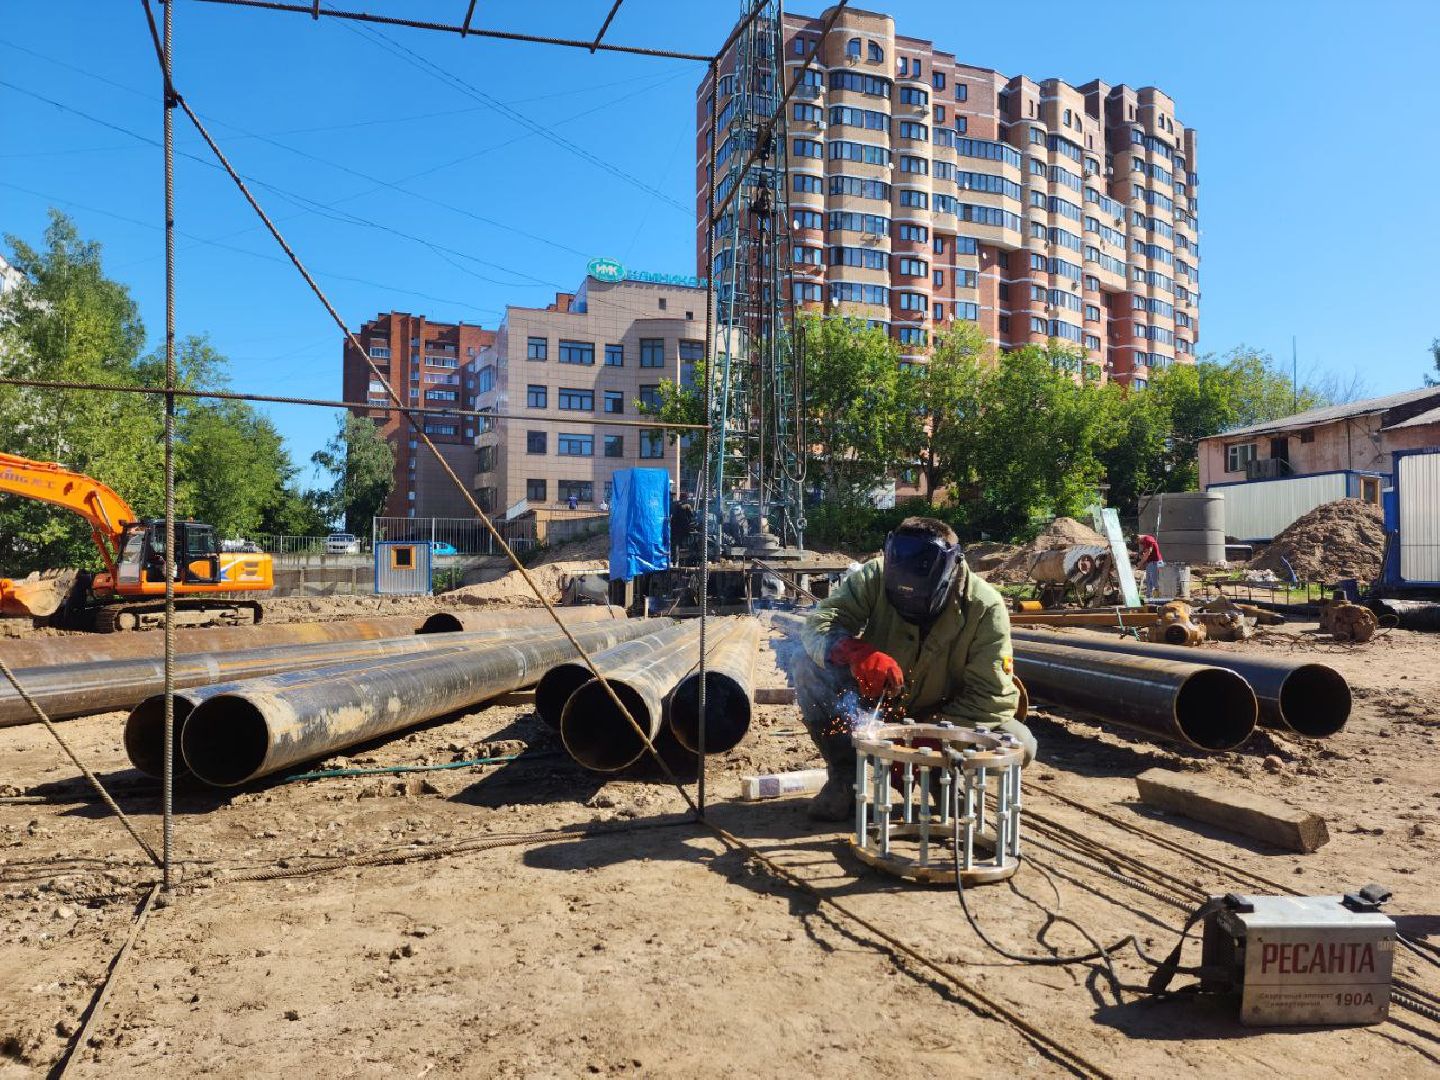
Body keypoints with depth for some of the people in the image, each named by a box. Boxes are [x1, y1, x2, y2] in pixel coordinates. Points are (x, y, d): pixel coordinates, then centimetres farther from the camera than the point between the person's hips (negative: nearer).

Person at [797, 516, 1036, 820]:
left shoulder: (984, 607, -22)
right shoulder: (875, 578, -21)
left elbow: (993, 697, -22)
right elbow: (820, 621, -29)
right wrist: (855, 652, -51)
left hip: (944, 717, 0)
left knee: (1019, 744, -26)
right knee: (811, 671, -26)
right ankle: (844, 778, -7)